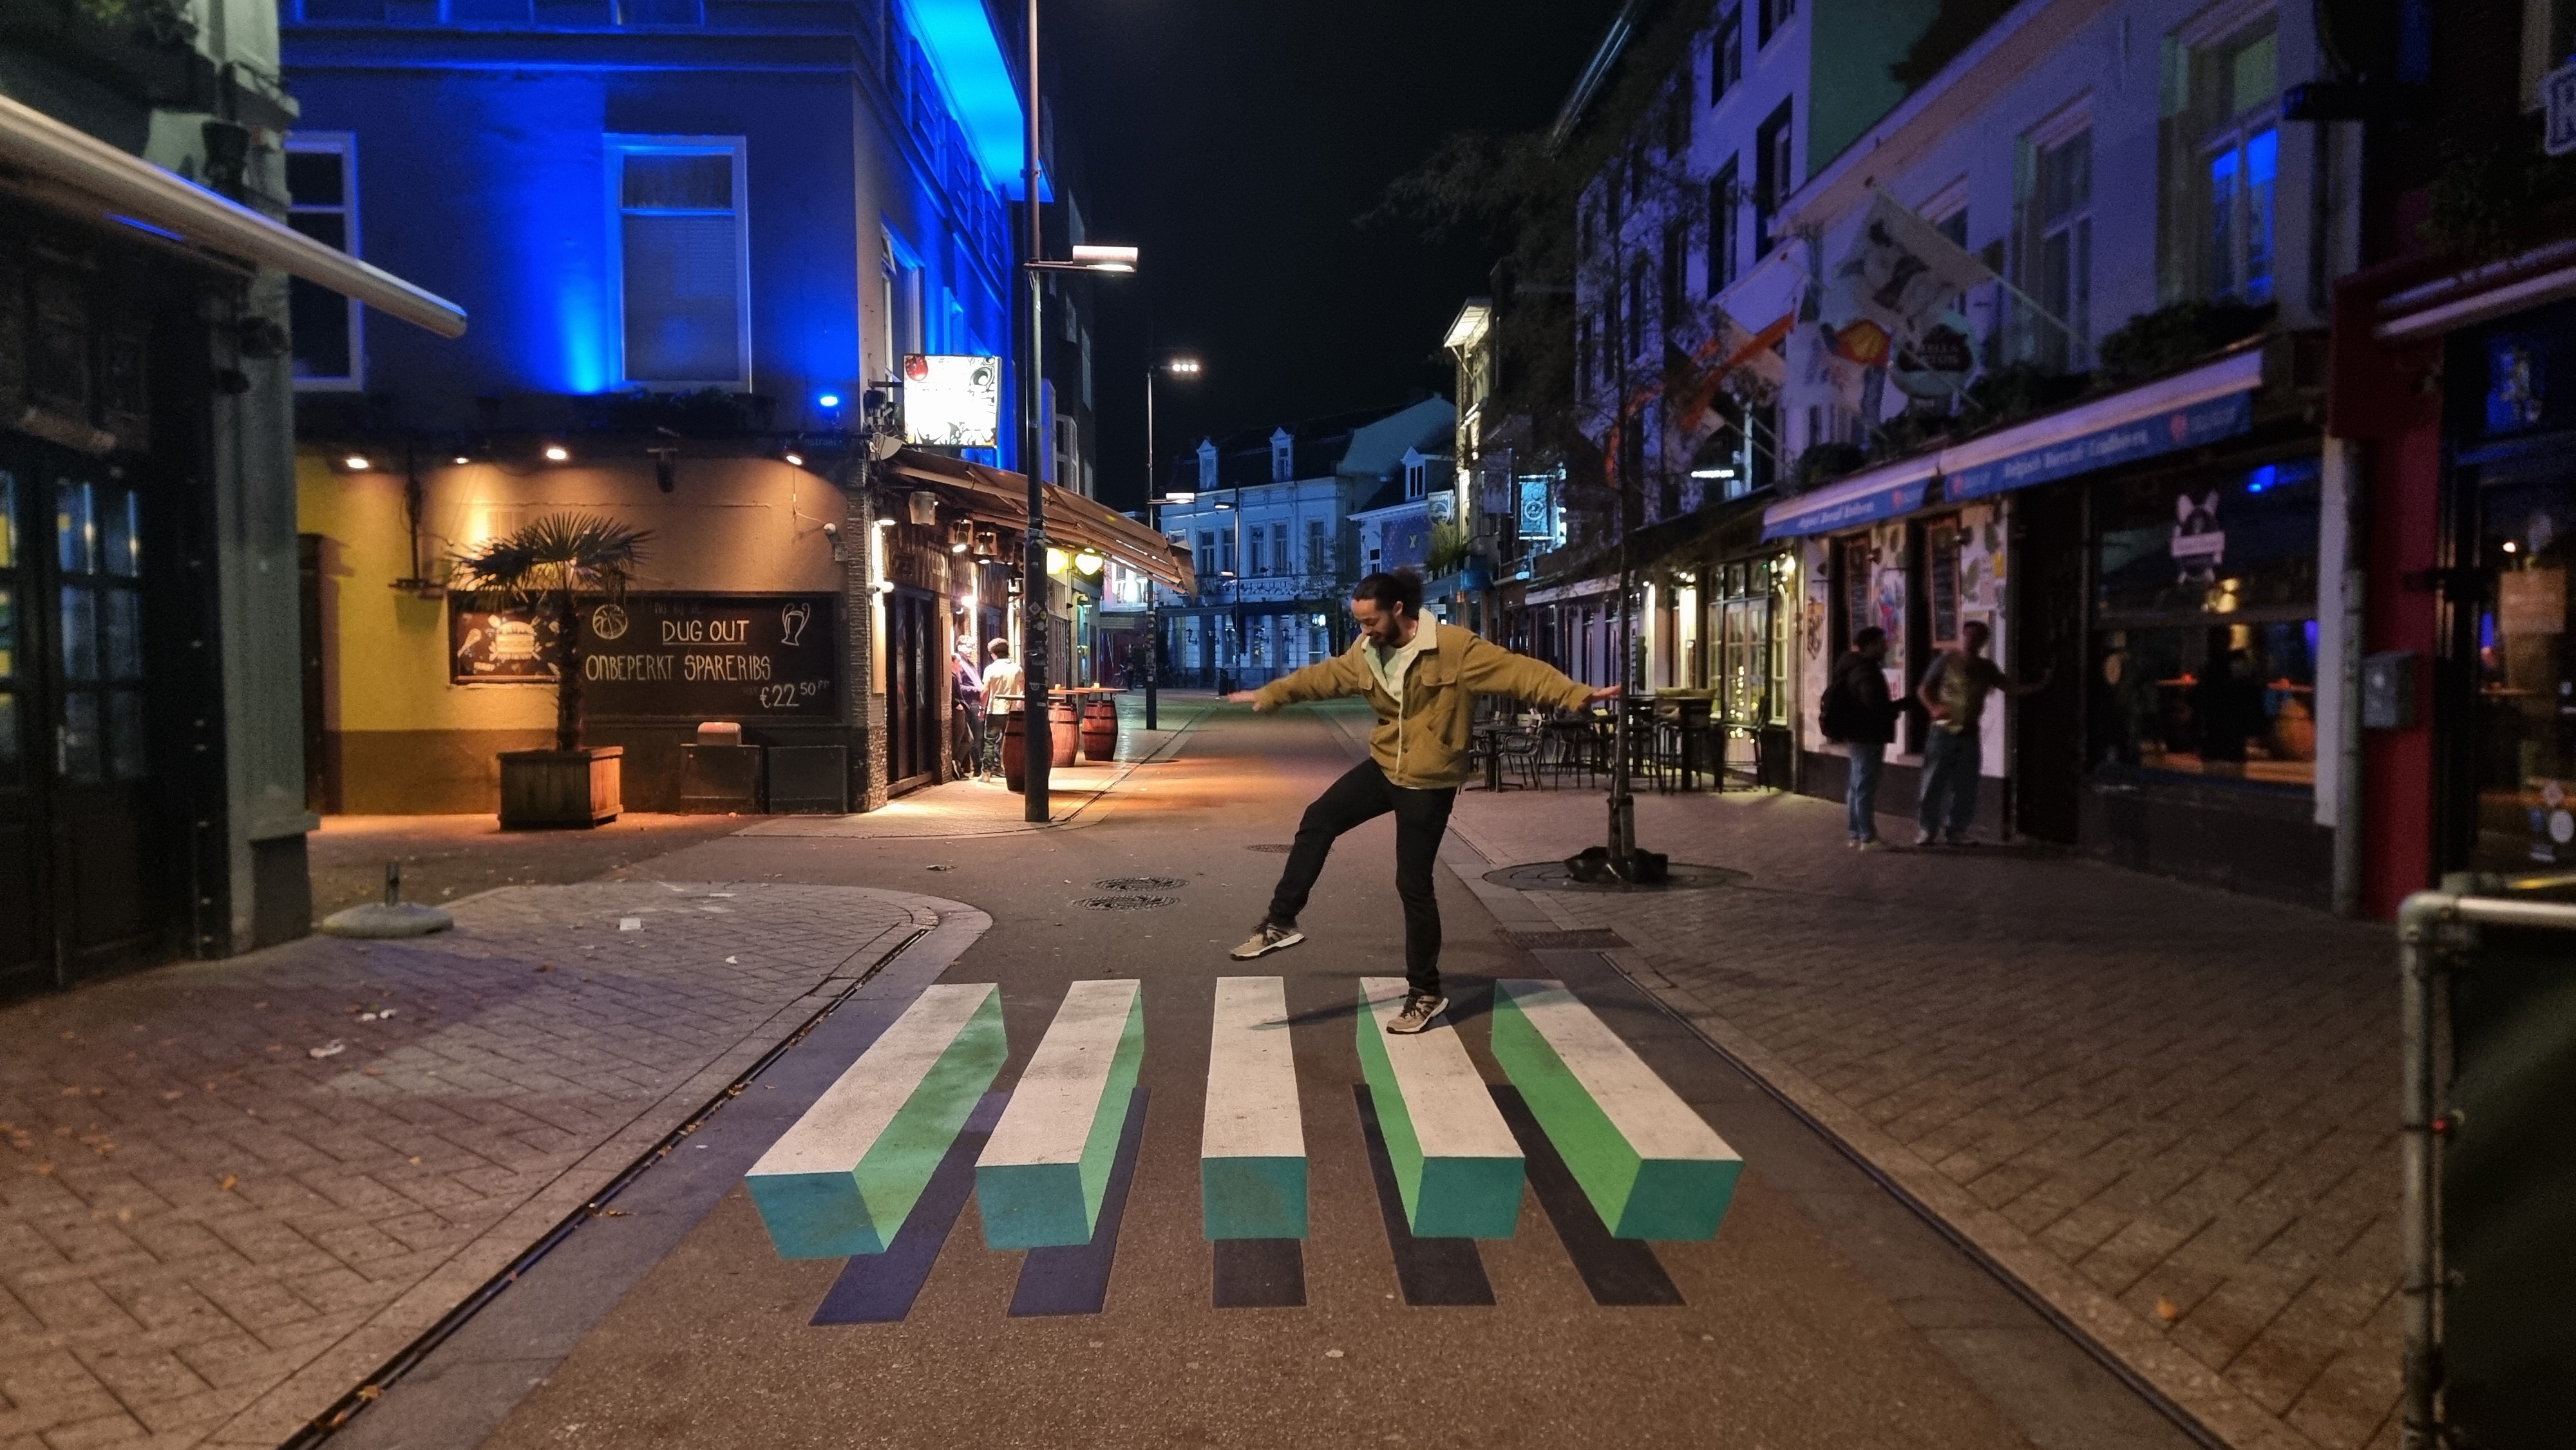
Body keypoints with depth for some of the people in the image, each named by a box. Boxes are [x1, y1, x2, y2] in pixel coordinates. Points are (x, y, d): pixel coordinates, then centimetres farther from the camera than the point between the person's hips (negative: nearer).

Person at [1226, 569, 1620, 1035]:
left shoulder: (1453, 647, -19)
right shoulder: (1365, 654, 1)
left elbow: (1517, 670, -25)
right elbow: (1321, 676, 16)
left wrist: (1577, 695, -36)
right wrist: (1268, 695, 24)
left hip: (1428, 783, -6)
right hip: (1384, 767, 6)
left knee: (1413, 884, -1)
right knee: (1317, 822, -4)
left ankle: (1425, 992, 14)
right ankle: (1281, 923, 9)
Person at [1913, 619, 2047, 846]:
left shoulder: (1986, 667, 7)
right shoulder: (1947, 660, -5)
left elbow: (2009, 688, 2)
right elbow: (1923, 690, -3)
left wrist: (2038, 686, -10)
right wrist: (1934, 708, -21)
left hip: (1969, 735, 4)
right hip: (1943, 732, -4)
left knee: (1965, 786, 5)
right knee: (1934, 783, -2)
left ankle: (1956, 831, 15)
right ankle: (1926, 829, 8)